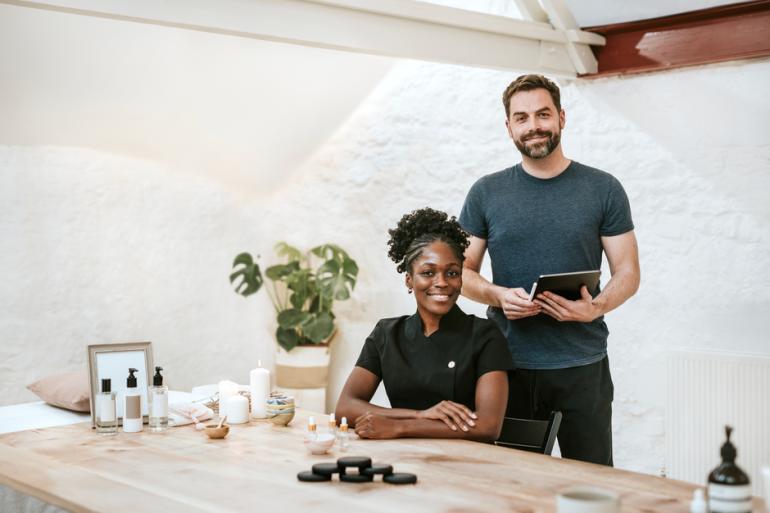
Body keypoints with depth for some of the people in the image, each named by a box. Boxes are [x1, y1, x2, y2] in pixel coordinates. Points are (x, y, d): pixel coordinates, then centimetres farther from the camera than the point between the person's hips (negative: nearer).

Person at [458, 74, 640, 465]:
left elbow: (628, 273, 3)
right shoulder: (486, 193, 6)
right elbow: (462, 270, 8)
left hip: (582, 365, -1)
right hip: (507, 365, 1)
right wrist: (498, 296, -12)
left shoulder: (603, 190, 3)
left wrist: (595, 308, -17)